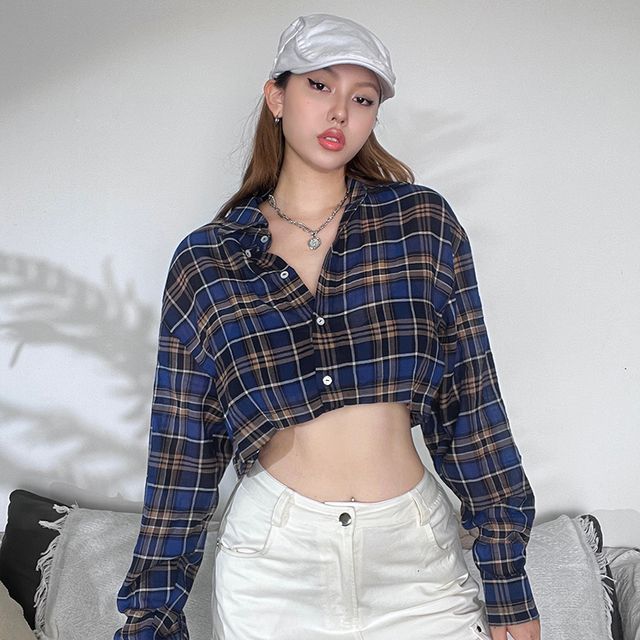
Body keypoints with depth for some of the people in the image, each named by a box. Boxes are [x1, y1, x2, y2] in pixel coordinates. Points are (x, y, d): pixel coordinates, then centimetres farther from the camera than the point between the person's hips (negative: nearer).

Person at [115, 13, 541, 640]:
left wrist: (509, 584, 0)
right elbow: (182, 457, 3)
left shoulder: (422, 222, 0)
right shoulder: (206, 260, 0)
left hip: (418, 552, 1)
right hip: (272, 558, 0)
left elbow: (471, 404, 0)